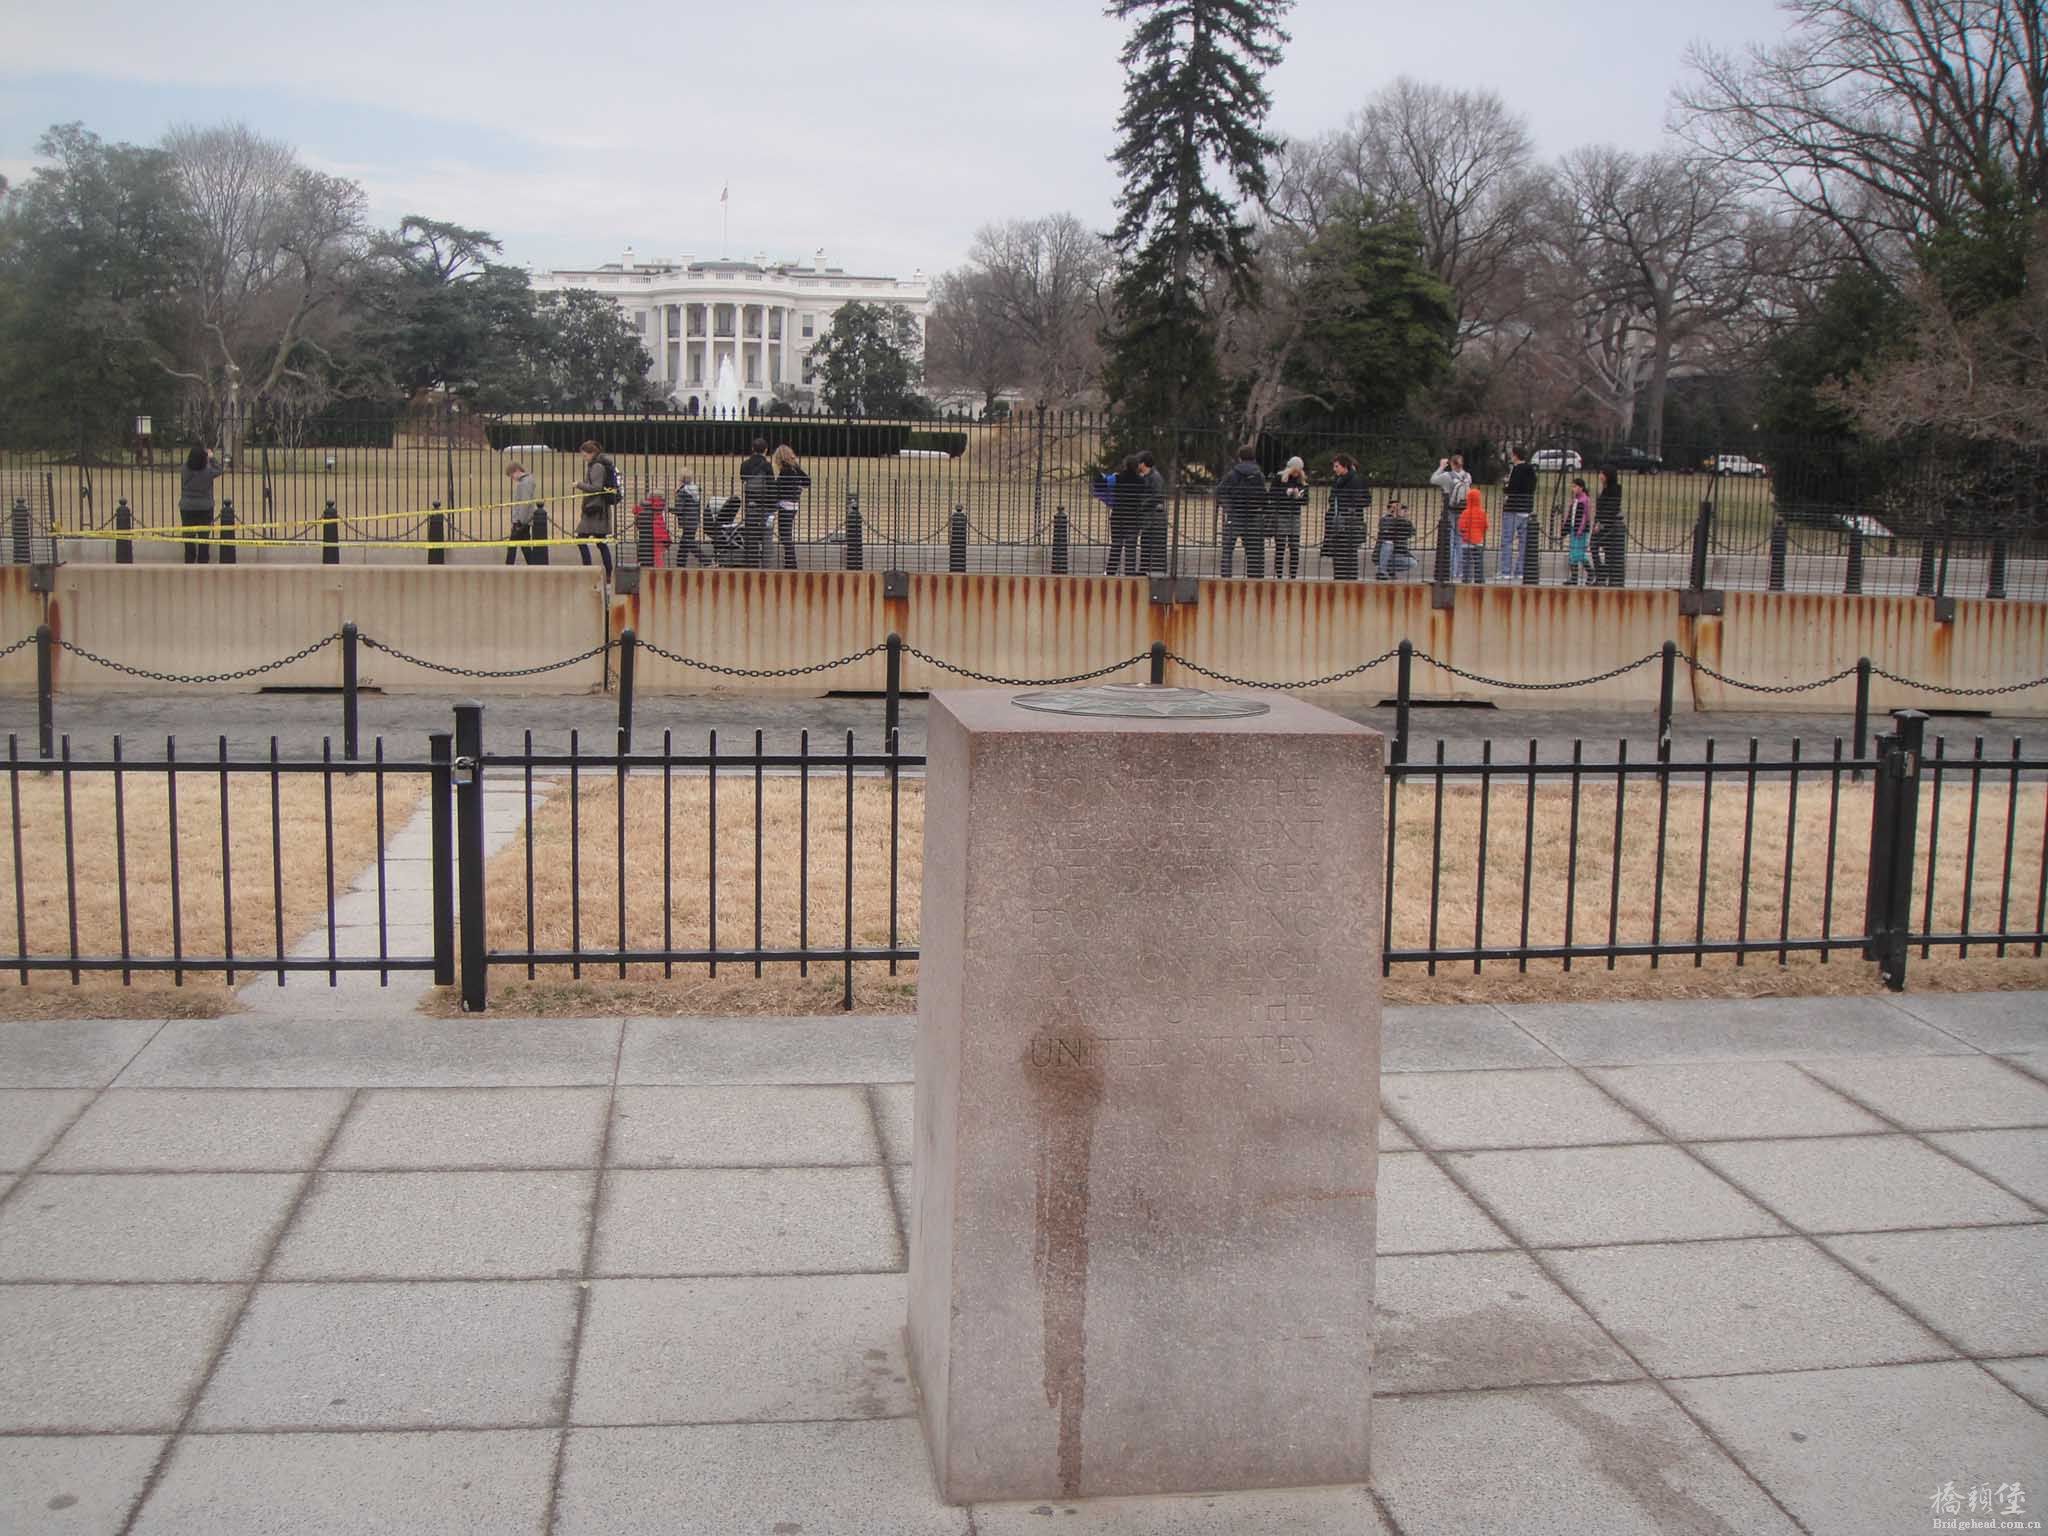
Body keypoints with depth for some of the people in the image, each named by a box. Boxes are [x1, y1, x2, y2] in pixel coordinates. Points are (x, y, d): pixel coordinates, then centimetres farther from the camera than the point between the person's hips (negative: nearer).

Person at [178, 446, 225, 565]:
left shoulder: (186, 470, -9)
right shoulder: (208, 472, -14)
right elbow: (220, 470, 5)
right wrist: (212, 458, 16)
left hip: (187, 508, 2)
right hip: (205, 509, -2)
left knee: (189, 538, 8)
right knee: (204, 537, 6)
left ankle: (189, 562, 10)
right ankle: (202, 562, 8)